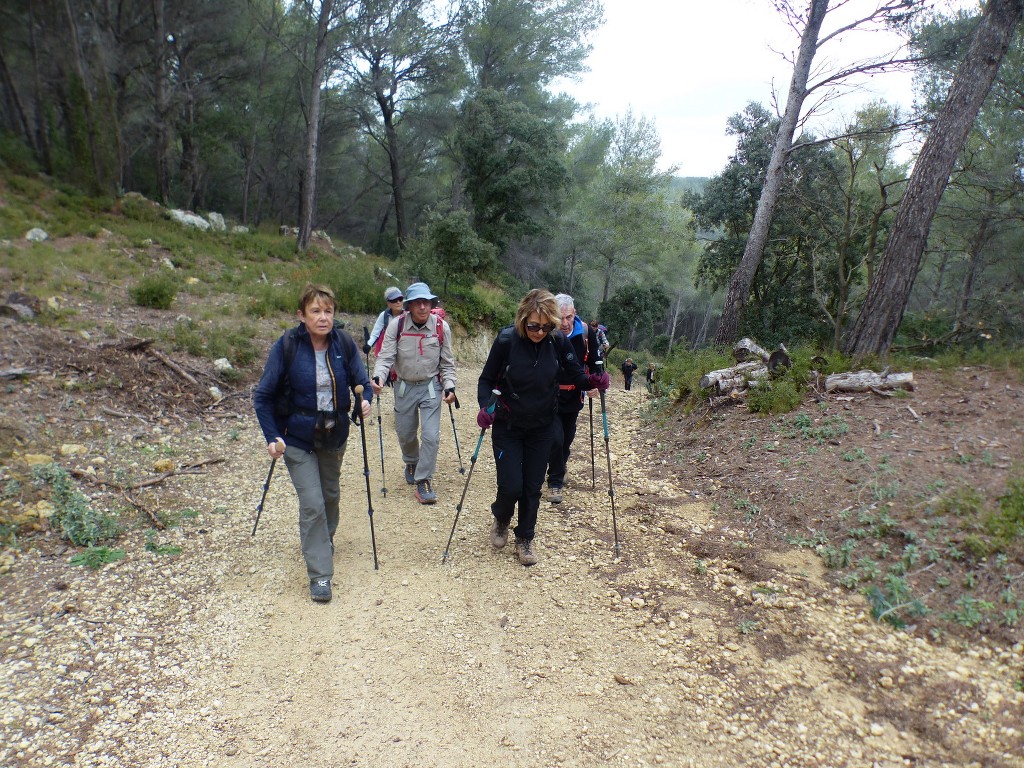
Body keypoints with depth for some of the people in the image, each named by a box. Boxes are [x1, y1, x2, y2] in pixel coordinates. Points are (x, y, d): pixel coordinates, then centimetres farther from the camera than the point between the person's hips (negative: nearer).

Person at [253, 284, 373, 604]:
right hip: (297, 438, -3)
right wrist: (272, 437, -16)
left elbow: (362, 382, 0)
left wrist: (365, 401, -23)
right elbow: (263, 395, -9)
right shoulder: (286, 346, -16)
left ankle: (325, 539, 50)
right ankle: (319, 574, 4)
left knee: (331, 494, 20)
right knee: (312, 503, -9)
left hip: (334, 435, 4)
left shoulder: (344, 343, -9)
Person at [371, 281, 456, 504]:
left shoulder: (441, 326, -11)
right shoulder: (396, 325, -14)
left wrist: (449, 386, -13)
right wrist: (378, 377, -32)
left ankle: (423, 479, 7)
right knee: (405, 434, 15)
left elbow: (447, 362, -1)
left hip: (431, 387, -1)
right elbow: (385, 357, -13)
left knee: (431, 435, -9)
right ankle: (411, 462, 47)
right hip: (404, 387, 1)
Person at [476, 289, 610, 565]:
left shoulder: (558, 342, -13)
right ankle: (501, 519, 32)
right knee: (511, 486, -3)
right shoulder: (506, 340, -20)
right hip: (508, 427, -2)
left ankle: (525, 539, 30)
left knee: (533, 488, 9)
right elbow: (487, 379, -10)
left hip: (542, 428, 2)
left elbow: (576, 376, -4)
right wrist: (486, 406, -28)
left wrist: (593, 381, -26)